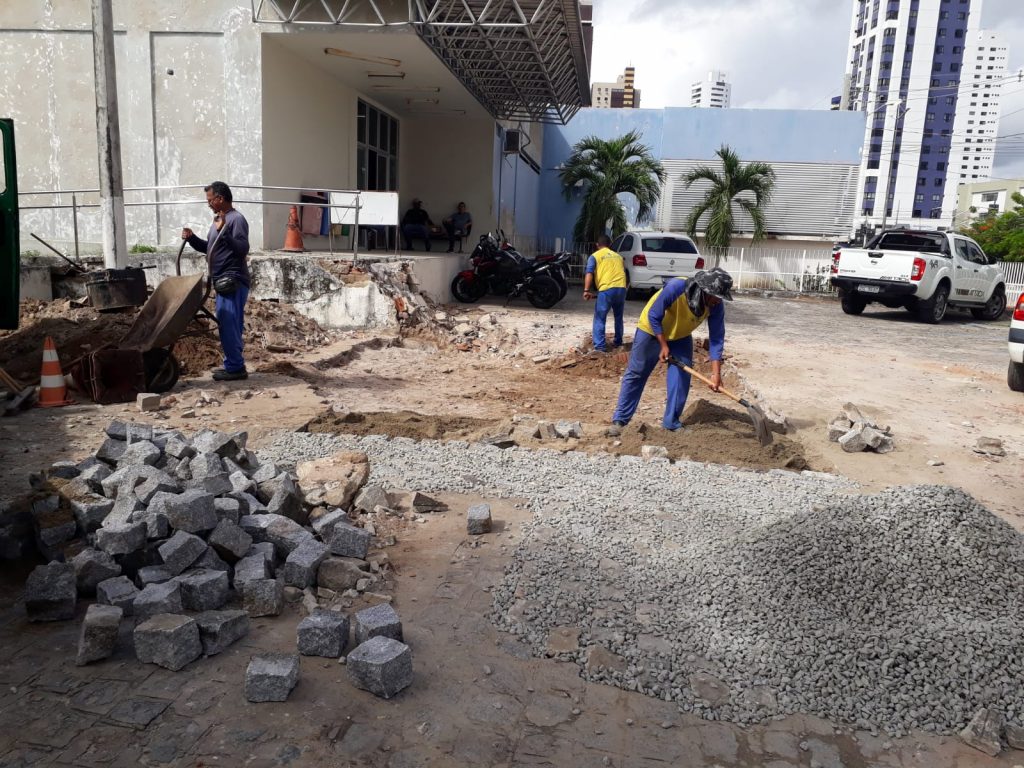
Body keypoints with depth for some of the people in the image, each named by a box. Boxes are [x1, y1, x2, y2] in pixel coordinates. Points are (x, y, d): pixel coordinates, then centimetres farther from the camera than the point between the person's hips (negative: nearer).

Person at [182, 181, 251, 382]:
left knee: (229, 325, -9)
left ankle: (236, 368, -4)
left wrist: (223, 232, -31)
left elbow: (243, 249, -23)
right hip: (223, 282, 10)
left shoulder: (236, 219, -12)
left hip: (233, 282, -10)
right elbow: (209, 248, 26)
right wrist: (192, 238, 11)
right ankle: (233, 365, 20)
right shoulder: (219, 219, 19)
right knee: (227, 325, 13)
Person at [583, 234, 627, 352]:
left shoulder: (595, 256, 9)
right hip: (621, 288, 5)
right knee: (618, 317, 24)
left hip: (606, 289, -5)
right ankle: (618, 341, 32)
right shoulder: (618, 256, 25)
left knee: (600, 318, 3)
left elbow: (589, 273, -5)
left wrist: (586, 290, -13)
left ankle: (600, 346, -2)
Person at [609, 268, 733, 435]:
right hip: (652, 331, -4)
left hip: (681, 337, 4)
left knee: (681, 379, -2)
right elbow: (654, 316, -27)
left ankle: (672, 422, 12)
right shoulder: (676, 287, -38)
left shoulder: (716, 306, -23)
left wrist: (716, 372, -24)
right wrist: (663, 345, -24)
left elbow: (717, 338, -18)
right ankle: (620, 420, 7)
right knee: (635, 375, 1)